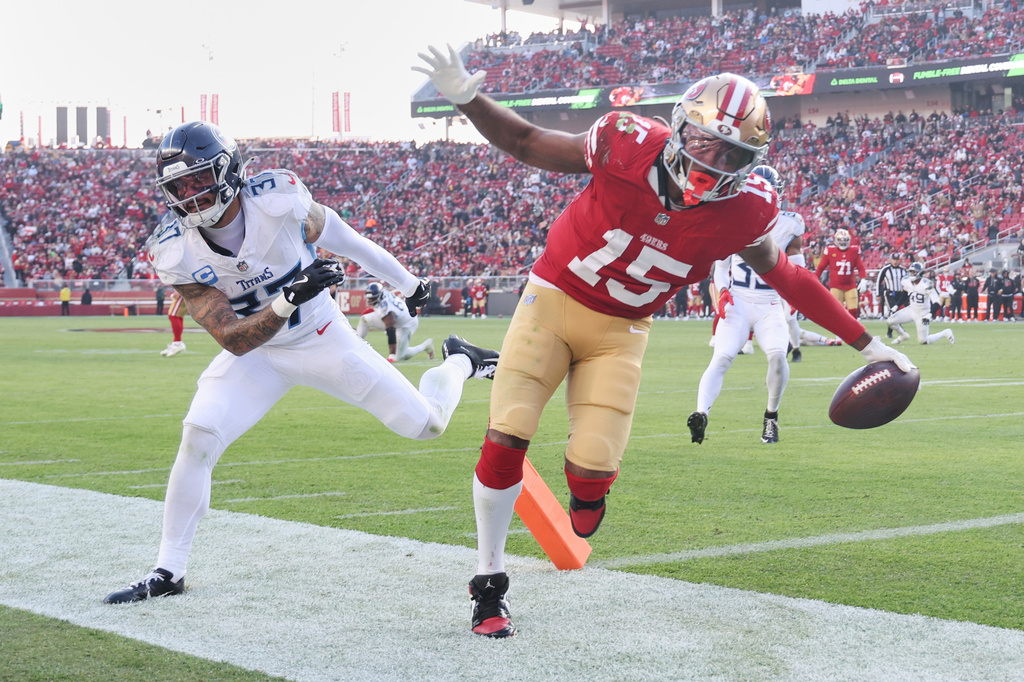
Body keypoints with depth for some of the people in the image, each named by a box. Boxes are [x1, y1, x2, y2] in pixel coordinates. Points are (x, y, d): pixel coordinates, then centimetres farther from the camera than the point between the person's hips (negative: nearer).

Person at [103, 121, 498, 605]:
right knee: (199, 437, -19)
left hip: (325, 341, -1)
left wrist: (408, 283, 10)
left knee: (426, 424, 2)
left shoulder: (279, 201, -26)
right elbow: (233, 340, -24)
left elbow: (340, 239, -5)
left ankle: (459, 362, 37)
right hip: (256, 353, 1)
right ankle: (167, 573, -5)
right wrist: (288, 301, -43)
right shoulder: (178, 254, -22)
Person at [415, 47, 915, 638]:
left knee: (593, 469, -13)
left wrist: (868, 345, 6)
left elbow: (786, 277, 1)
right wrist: (468, 99, -28)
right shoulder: (630, 147, -24)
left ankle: (586, 489, 28)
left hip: (620, 332, 1)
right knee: (506, 439, -13)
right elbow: (526, 144, -11)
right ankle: (490, 581, 5)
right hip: (554, 298, -1)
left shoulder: (745, 209, -17)